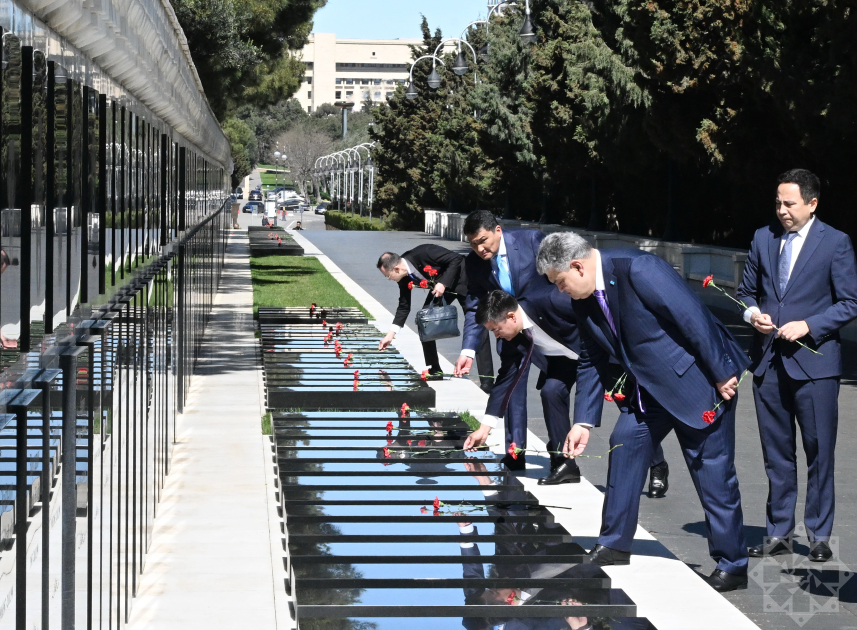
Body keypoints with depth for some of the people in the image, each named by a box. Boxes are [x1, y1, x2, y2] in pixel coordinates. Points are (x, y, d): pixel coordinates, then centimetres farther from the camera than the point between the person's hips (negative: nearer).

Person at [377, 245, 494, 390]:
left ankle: (487, 380, -16)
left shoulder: (422, 253, -32)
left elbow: (456, 258, -28)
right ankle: (434, 371, 13)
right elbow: (404, 306, 2)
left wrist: (443, 284, -32)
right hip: (440, 285, 8)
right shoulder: (404, 278, -9)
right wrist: (391, 334, -1)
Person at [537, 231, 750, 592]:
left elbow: (693, 318, -25)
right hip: (649, 388, 8)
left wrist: (722, 375, -21)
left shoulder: (639, 270, -26)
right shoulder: (584, 302, 1)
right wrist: (584, 421, 5)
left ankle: (732, 566, 6)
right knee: (625, 445, 3)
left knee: (713, 473, -3)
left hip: (697, 382, -8)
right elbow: (591, 361, 10)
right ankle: (614, 546, 14)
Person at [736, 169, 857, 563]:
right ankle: (778, 534, 18)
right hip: (768, 362, 4)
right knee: (776, 453, 10)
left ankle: (819, 536, 10)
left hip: (814, 361, -4)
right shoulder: (763, 239, 10)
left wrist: (808, 326, -14)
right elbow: (746, 291, 18)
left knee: (819, 452, 0)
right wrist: (752, 313, -4)